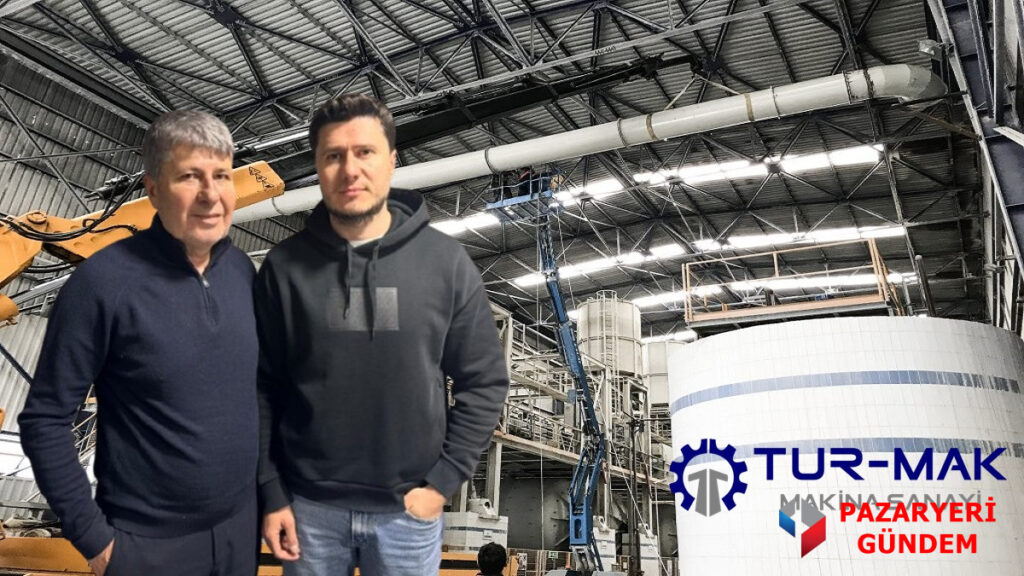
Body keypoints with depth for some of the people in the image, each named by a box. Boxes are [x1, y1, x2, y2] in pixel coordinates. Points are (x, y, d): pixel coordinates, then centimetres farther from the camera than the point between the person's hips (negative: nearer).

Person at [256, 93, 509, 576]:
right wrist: (270, 494, -1)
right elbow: (263, 387, 0)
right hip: (309, 504, 1)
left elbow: (484, 381, -3)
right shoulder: (285, 267, -5)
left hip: (407, 509, 0)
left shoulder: (446, 261, -7)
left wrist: (443, 481, -6)